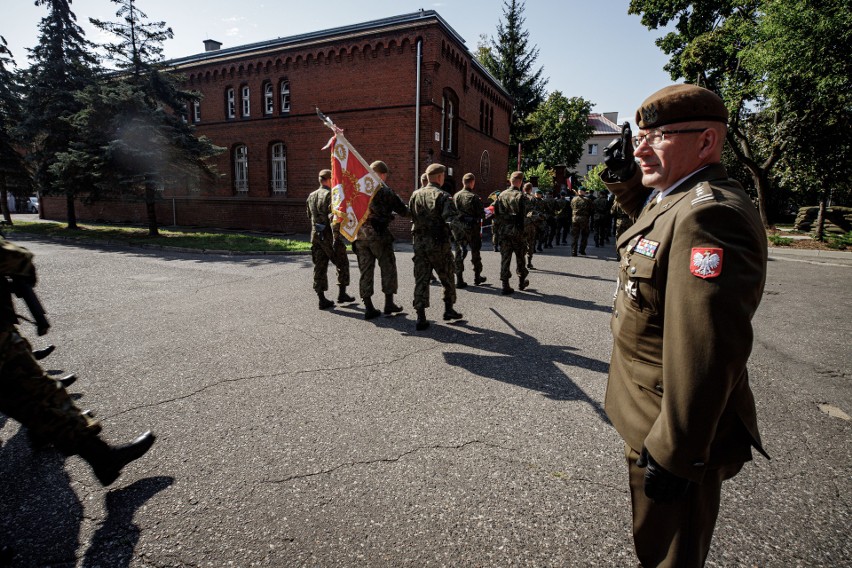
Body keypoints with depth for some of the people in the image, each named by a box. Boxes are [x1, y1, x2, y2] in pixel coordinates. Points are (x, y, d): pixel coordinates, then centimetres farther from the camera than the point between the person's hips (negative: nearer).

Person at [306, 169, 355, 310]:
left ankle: (322, 299, 9)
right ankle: (342, 293, 12)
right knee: (342, 263, 9)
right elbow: (333, 218, -20)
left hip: (315, 235, 7)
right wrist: (336, 239, -22)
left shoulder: (311, 196, 12)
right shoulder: (330, 195, -11)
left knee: (319, 267, 7)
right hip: (328, 235, -7)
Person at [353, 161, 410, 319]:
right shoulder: (383, 189, -5)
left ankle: (368, 307, 9)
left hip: (360, 235, 5)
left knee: (365, 270, 8)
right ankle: (389, 303, 14)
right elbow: (403, 209, -2)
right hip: (378, 234, -5)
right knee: (388, 268, 10)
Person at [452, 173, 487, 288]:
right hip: (472, 228, -3)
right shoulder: (474, 197, -13)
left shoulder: (455, 196, 0)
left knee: (459, 253, 7)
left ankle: (459, 280, 4)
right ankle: (477, 277, 26)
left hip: (459, 228, 3)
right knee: (475, 253, 13)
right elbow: (481, 214, -11)